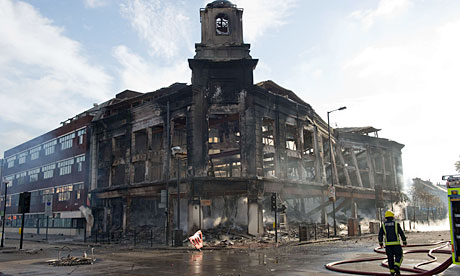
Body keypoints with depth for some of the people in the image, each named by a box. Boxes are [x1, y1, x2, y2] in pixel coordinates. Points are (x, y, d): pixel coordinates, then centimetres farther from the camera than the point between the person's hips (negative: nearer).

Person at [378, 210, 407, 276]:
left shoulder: (383, 225, 4)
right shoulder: (396, 224, 0)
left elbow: (380, 235, 2)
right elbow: (402, 233, 1)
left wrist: (381, 243, 12)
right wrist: (405, 242, 12)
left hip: (388, 244, 2)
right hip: (396, 243, -2)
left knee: (390, 258, 10)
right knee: (399, 256, 10)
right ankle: (396, 267, -13)